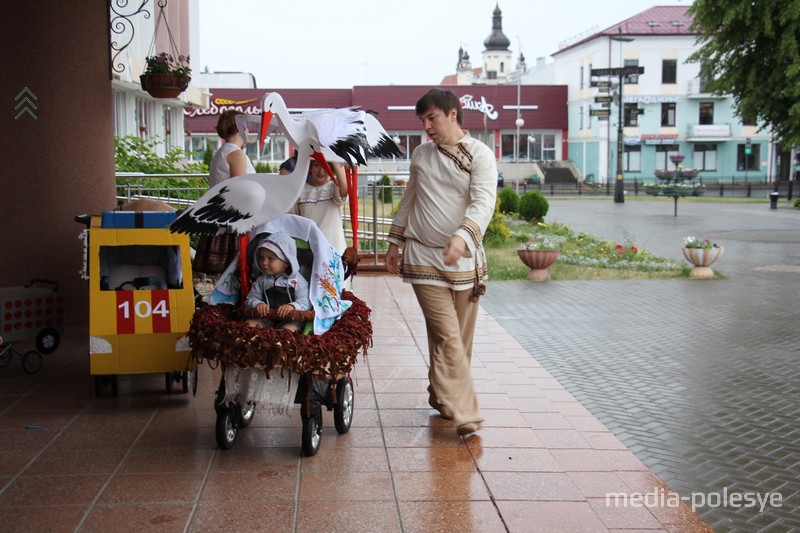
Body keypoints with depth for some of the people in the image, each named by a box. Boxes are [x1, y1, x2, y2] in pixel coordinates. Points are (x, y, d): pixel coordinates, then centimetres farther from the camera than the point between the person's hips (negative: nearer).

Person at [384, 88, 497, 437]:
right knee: (446, 336, -9)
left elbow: (484, 202, -18)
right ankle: (464, 414, -9)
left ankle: (441, 396, 29)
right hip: (423, 257, 1)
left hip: (463, 259, -1)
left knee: (461, 338, 8)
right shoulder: (421, 154, 11)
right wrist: (394, 242, 19)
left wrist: (463, 236, -35)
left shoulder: (480, 155, -4)